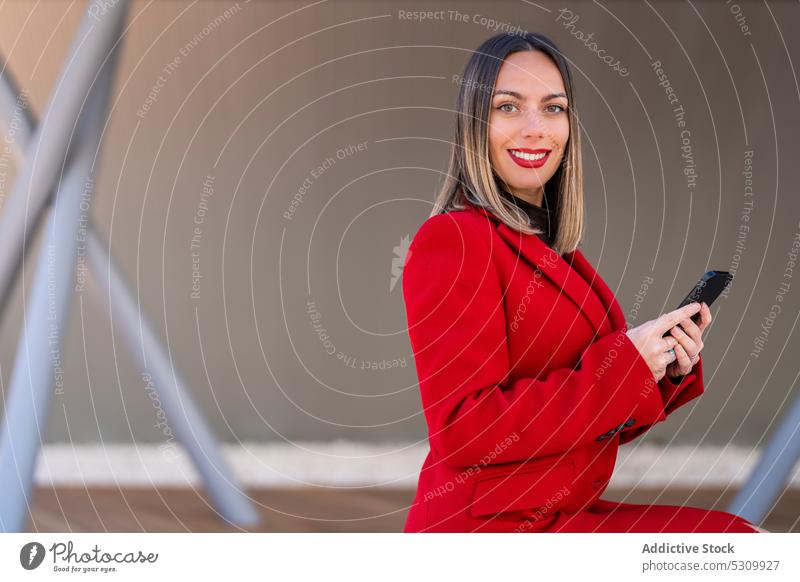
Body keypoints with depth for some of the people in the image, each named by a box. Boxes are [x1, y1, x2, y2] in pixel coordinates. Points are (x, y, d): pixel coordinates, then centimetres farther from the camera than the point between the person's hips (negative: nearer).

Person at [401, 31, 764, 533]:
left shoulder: (557, 253, 14)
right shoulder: (451, 239, -13)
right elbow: (462, 432, -21)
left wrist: (669, 369, -3)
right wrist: (622, 364, -19)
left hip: (565, 508, 8)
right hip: (488, 525, -8)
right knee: (732, 539, -13)